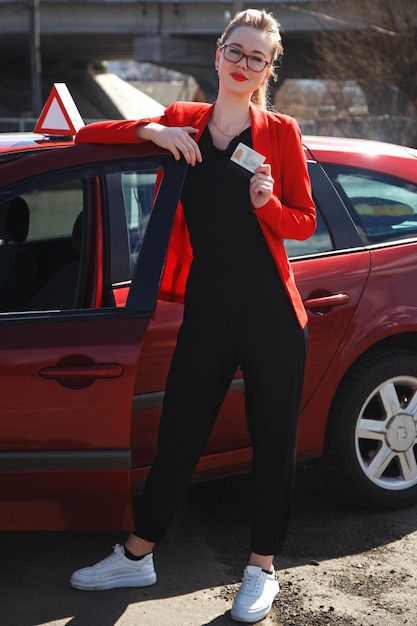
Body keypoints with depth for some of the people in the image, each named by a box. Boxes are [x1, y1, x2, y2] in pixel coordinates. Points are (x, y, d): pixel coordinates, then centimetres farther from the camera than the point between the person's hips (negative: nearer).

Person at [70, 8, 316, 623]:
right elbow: (87, 135, 8)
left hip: (271, 312, -2)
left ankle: (262, 567, 24)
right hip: (207, 311, 2)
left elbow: (304, 223, 4)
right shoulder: (182, 121, 7)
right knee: (178, 434, 11)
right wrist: (152, 130, -8)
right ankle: (137, 556, 28)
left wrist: (266, 204, -16)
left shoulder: (281, 132, 1)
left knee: (273, 440, 7)